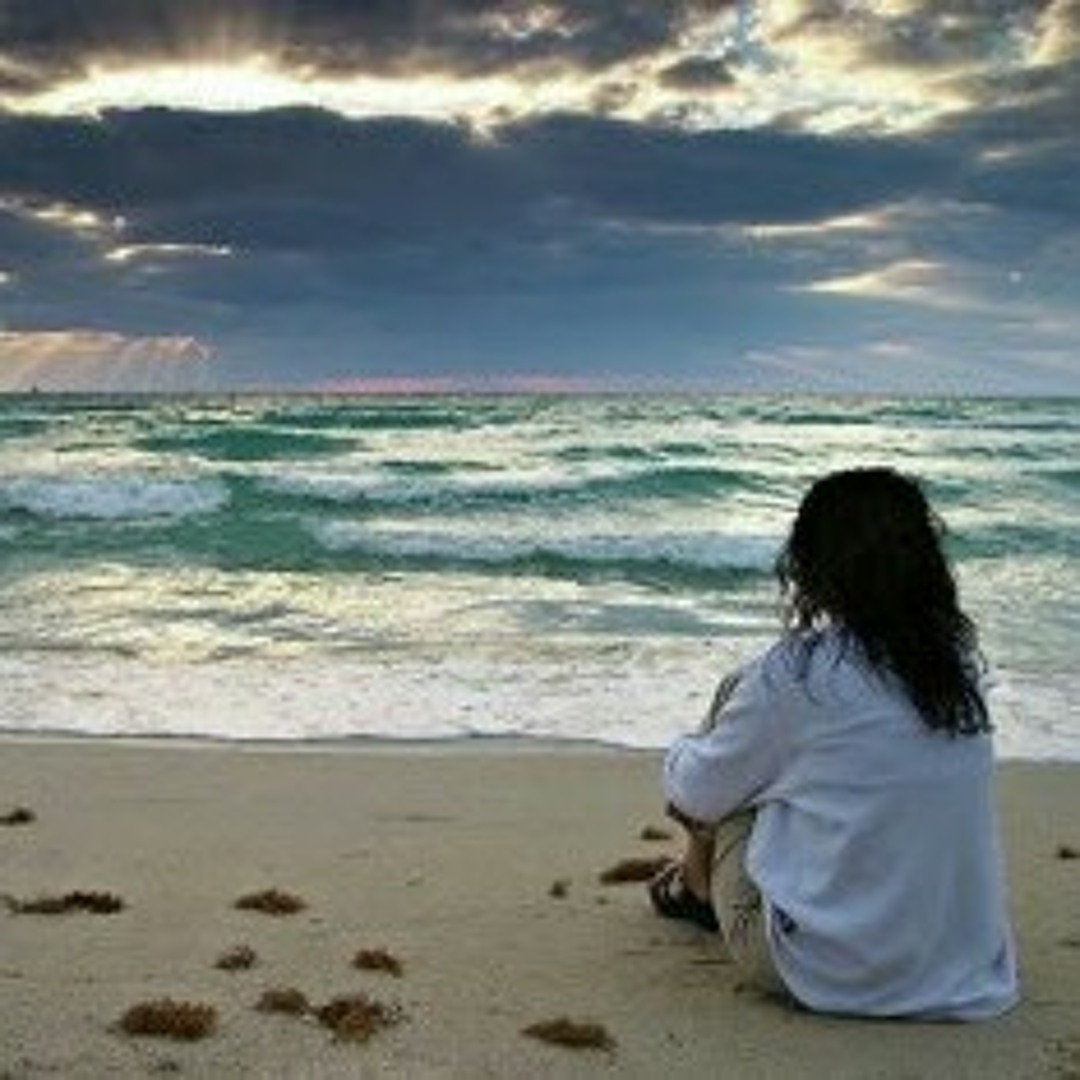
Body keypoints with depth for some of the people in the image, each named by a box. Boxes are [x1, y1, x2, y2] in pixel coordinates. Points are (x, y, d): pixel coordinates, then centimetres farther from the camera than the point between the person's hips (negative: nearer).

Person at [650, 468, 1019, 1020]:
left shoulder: (797, 673, -16)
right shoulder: (959, 662, 1)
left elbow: (694, 793, -1)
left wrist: (683, 752, 21)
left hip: (828, 970, -6)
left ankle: (698, 886, 31)